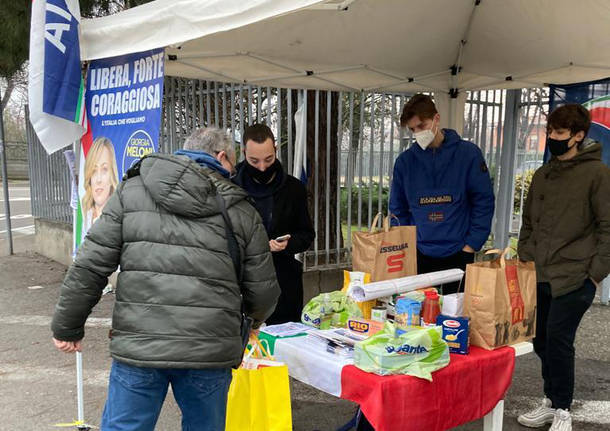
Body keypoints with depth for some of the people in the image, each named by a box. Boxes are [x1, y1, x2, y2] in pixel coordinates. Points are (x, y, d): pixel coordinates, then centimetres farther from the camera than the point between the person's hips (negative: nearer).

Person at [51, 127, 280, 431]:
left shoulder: (131, 191, 5)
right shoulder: (242, 211, 6)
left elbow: (90, 266, 1)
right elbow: (262, 292, 7)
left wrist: (67, 326, 13)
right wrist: (256, 317, 30)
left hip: (138, 346, 0)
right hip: (210, 353, 1)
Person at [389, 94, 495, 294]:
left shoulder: (468, 153, -2)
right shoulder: (404, 161, 5)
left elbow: (484, 202, -2)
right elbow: (398, 210, 11)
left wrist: (470, 246, -7)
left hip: (458, 255, -2)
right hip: (419, 255, 2)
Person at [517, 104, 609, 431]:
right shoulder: (542, 175, 13)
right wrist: (524, 260, 11)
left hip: (573, 278, -6)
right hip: (538, 276, 6)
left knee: (558, 340, -7)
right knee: (541, 341, 10)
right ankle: (552, 401, 28)